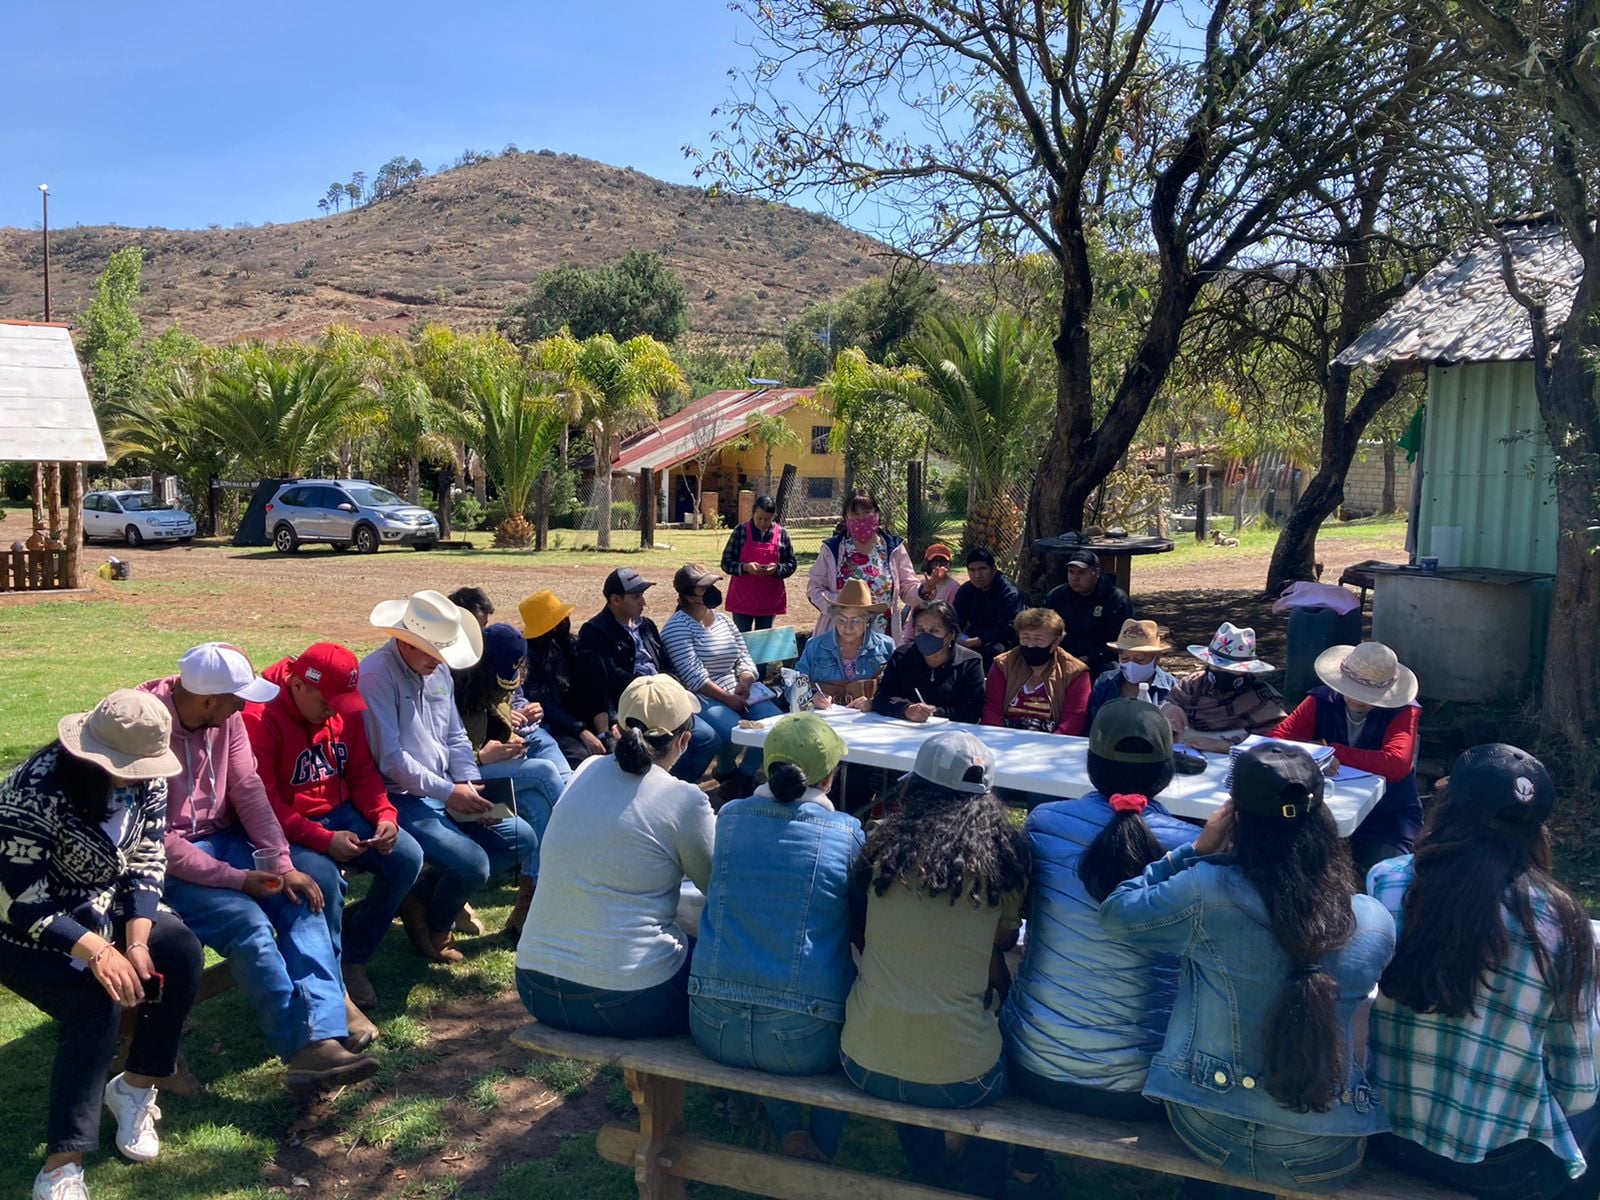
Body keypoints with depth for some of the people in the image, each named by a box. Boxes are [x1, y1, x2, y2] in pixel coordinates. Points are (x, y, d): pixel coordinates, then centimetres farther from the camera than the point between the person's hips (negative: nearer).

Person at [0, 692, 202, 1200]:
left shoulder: (146, 781, -10)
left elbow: (147, 864, -7)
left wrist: (136, 940, -22)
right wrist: (97, 951, -35)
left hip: (100, 910, 6)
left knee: (181, 950, -22)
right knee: (95, 1004, -29)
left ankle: (134, 1087, -1)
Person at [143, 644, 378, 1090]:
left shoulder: (225, 717, -4)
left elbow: (249, 790, -1)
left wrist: (283, 864, -11)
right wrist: (238, 879, -22)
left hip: (221, 839, 7)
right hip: (165, 862, -6)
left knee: (300, 901, -15)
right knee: (248, 923, -27)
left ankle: (323, 1035, -24)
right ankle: (306, 1048, -21)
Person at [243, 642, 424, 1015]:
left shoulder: (345, 710, 2)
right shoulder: (260, 718, -18)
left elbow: (363, 772, 9)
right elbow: (262, 802, -22)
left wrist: (384, 815, -11)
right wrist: (324, 840, -27)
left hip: (341, 813, 7)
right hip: (288, 828, -6)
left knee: (408, 857, -13)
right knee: (323, 878, -34)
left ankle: (353, 955, 6)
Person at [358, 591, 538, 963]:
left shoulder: (438, 671, 9)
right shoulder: (376, 675, -17)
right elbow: (390, 760, -21)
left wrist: (472, 786, -2)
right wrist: (449, 792, -18)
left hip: (446, 794, 9)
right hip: (401, 799, -9)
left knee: (522, 838, 0)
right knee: (472, 862, -24)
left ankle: (435, 891, 12)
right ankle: (435, 925, 9)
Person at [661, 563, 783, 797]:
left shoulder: (723, 619, 16)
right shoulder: (678, 627, -8)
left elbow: (744, 658, 14)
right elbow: (694, 677, -16)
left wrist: (745, 683, -7)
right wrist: (729, 699, -18)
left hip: (736, 694, 7)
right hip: (701, 699, -7)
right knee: (734, 730, -33)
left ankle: (746, 773, 6)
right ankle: (727, 771, 3)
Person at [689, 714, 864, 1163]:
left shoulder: (730, 817, 0)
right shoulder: (847, 834, -9)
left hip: (714, 1030, 3)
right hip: (803, 1043, -3)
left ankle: (786, 1128, 25)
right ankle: (821, 1149, 31)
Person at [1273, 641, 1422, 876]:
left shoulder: (1403, 711, -9)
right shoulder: (1322, 701, -2)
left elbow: (1397, 764, -26)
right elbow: (1276, 740, -12)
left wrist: (1332, 750, -21)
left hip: (1388, 820, -2)